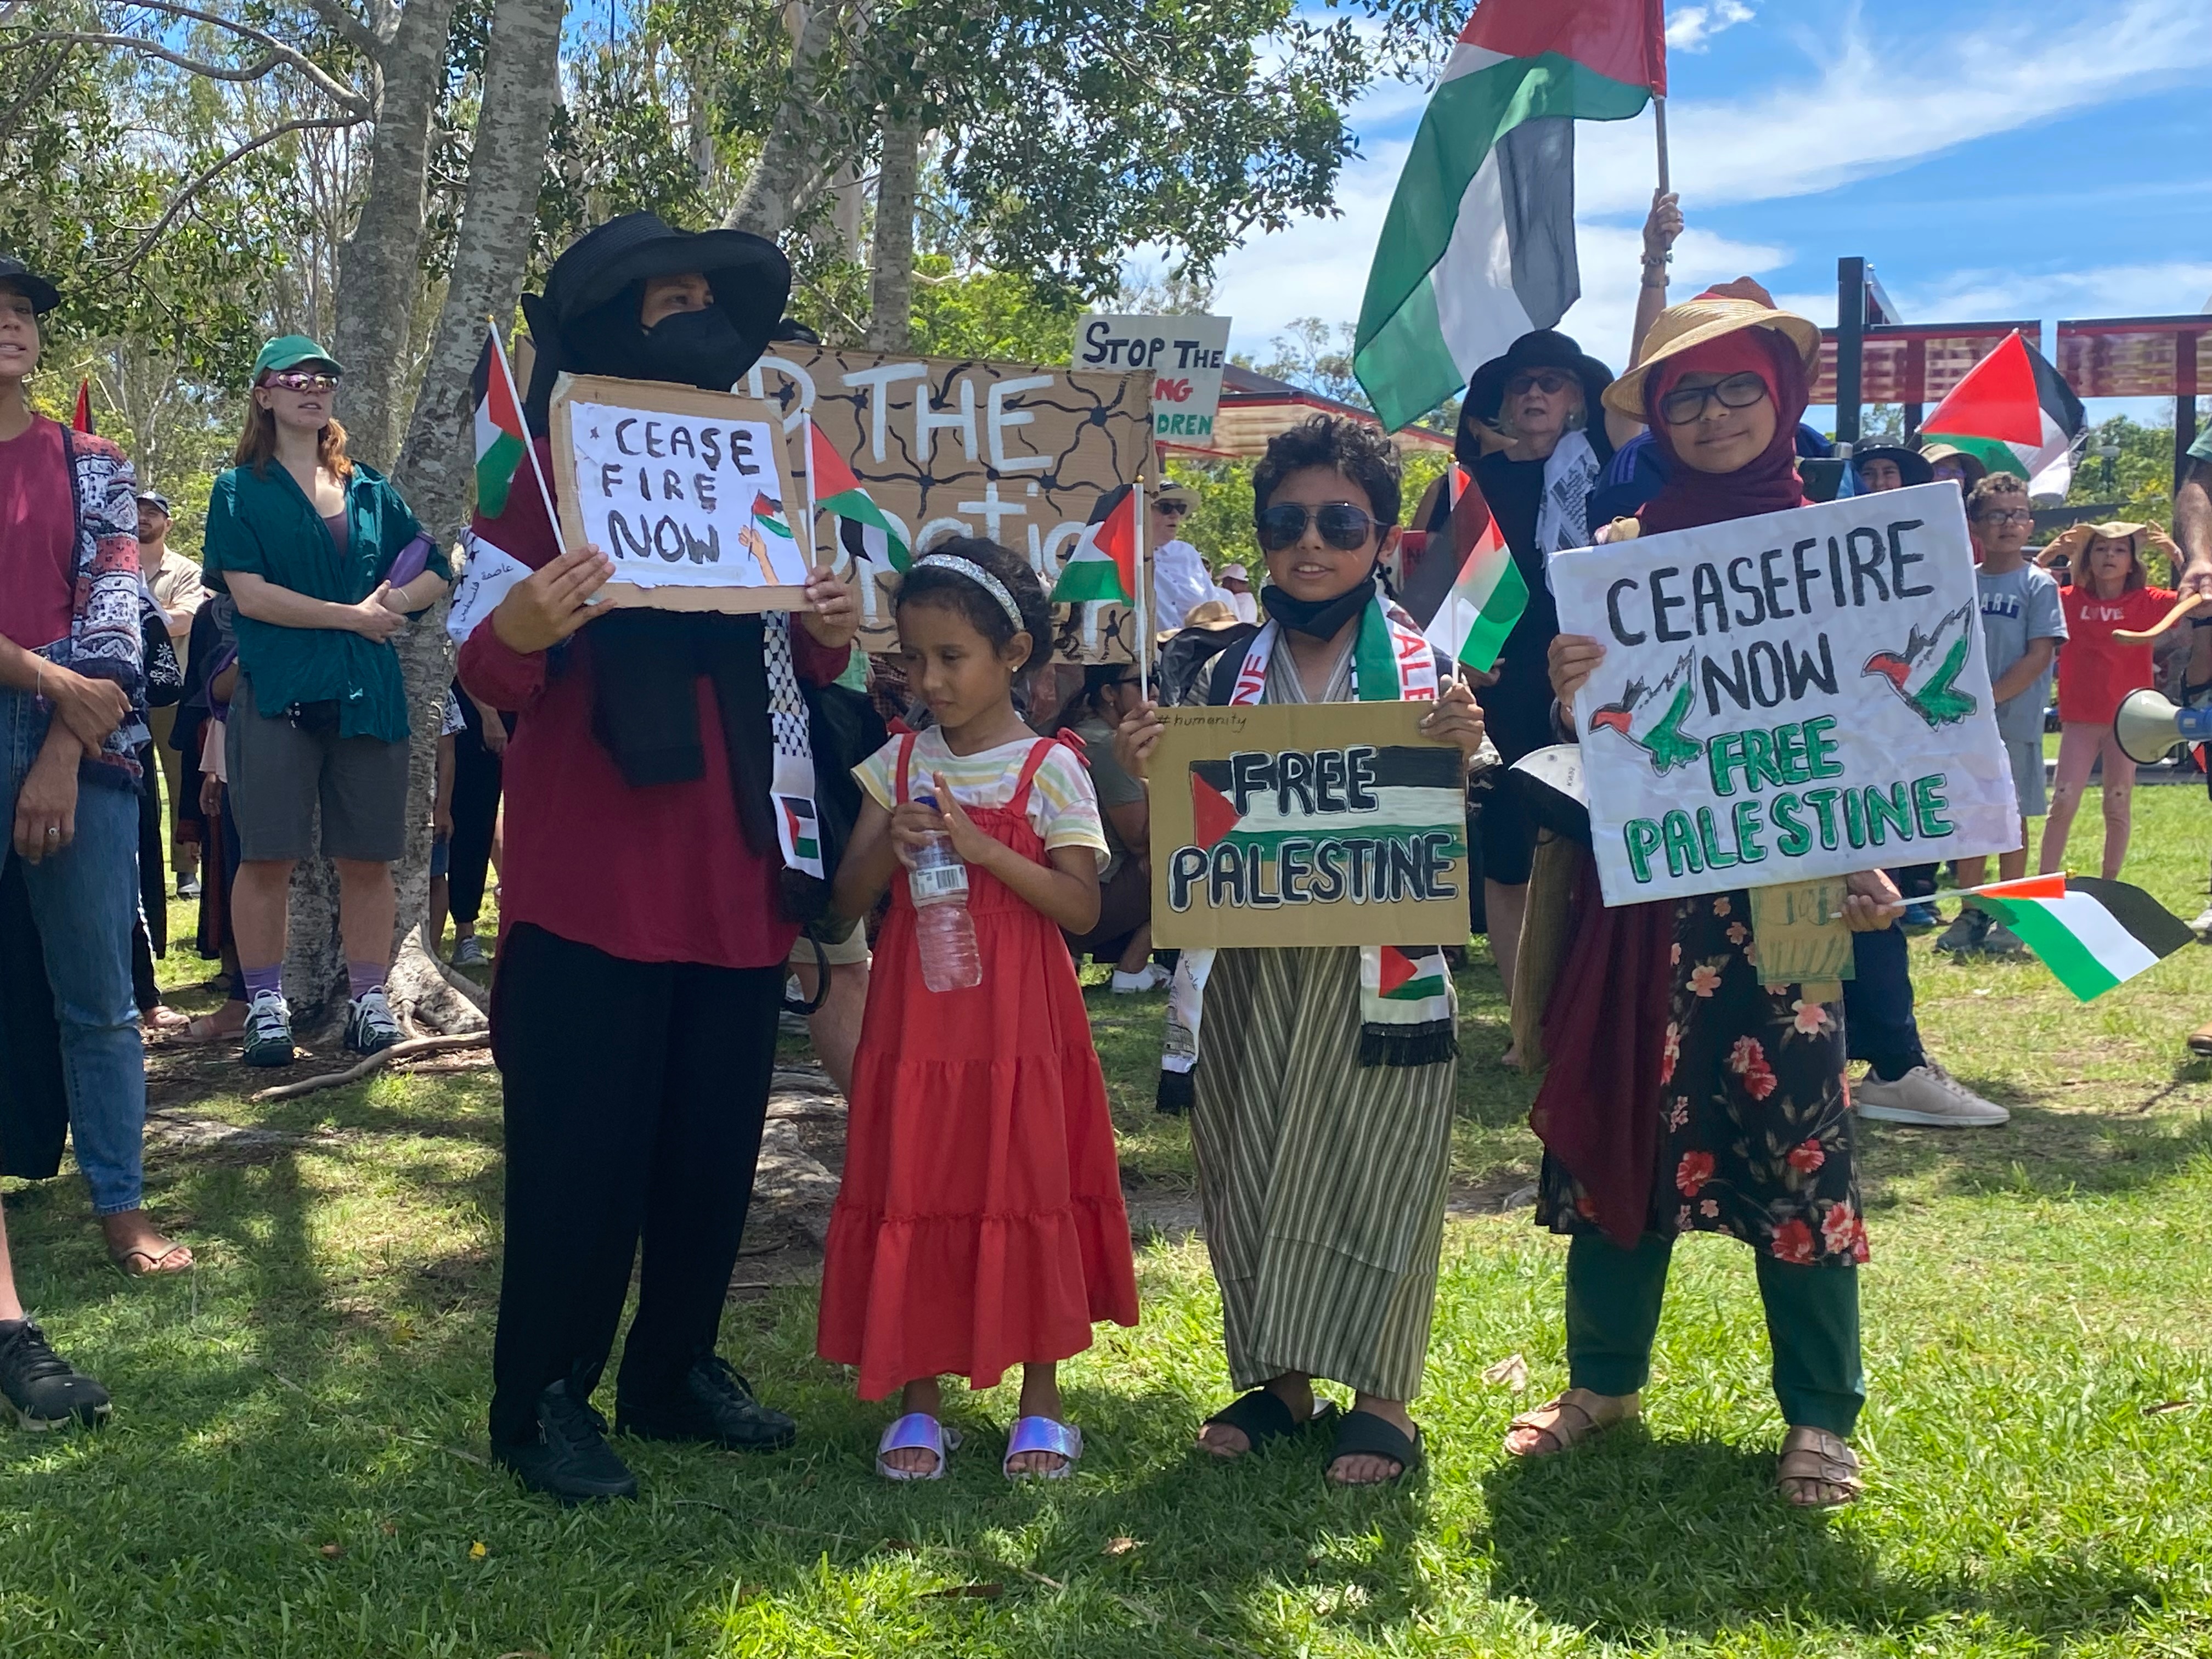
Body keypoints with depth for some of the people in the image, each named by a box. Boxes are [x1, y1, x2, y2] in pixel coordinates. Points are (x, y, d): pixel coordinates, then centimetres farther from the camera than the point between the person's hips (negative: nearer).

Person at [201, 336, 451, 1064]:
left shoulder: (369, 489, 15)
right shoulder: (241, 490, 3)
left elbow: (434, 574, 15)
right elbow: (249, 593, -8)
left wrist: (388, 603, -5)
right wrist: (353, 616, -9)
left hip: (368, 694, 3)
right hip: (277, 693, -3)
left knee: (367, 858, 4)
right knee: (268, 857, -2)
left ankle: (368, 998, 12)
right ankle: (265, 1005, 7)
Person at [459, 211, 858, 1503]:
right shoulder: (552, 467, -4)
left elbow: (797, 667, 20)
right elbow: (492, 673, -8)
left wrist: (828, 635, -3)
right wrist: (522, 632, -30)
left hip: (736, 868, 6)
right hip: (595, 872, -6)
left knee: (717, 1138, 11)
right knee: (582, 1143, -1)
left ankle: (677, 1371, 27)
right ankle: (546, 1404, 13)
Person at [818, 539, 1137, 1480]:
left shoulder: (1050, 769, -4)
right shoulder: (899, 763, 6)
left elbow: (1083, 909, -10)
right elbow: (847, 901, 6)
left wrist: (982, 848, -20)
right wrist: (889, 847, -14)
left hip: (1018, 1024, -3)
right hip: (914, 1021, 3)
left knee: (1027, 1195, 4)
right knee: (912, 1197, 5)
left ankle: (1042, 1402, 18)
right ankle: (918, 1403, 18)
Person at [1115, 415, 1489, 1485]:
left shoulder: (1426, 670, 0)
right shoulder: (1228, 676, 7)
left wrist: (1463, 754, -18)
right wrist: (1148, 775, -9)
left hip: (1377, 970, -3)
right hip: (1247, 967, 3)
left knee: (1372, 1172, 2)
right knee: (1248, 1173, 9)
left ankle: (1382, 1400, 15)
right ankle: (1278, 1379, 25)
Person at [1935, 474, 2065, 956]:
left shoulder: (2038, 584, -4)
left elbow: (2040, 655, -11)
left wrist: (1990, 697, -17)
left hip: (2014, 719, -4)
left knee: (2011, 816, 3)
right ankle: (1971, 912, 20)